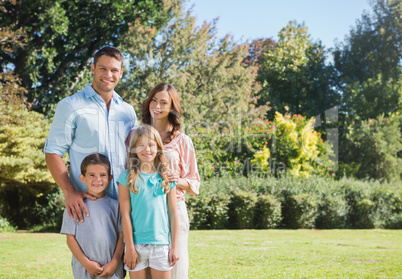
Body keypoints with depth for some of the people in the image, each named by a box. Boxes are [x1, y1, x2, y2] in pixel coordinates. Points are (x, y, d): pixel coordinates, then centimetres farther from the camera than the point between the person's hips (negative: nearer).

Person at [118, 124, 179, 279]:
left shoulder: (166, 178, 5)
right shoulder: (127, 178, -1)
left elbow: (173, 214, 6)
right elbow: (125, 214, -3)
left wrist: (174, 247, 4)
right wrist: (129, 247, -6)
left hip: (161, 244, 2)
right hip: (136, 244, -1)